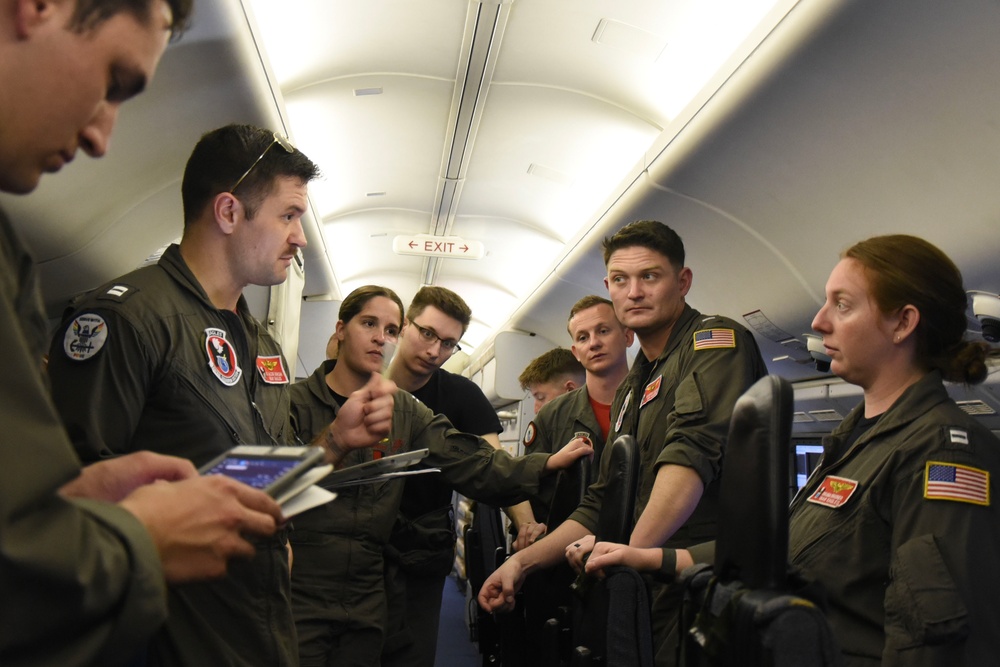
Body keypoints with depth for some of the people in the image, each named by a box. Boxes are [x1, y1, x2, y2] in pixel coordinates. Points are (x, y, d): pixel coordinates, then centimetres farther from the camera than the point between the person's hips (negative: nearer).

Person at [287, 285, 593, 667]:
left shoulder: (407, 412, 8)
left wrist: (546, 464, -14)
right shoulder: (294, 403, -4)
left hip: (366, 603, 4)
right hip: (295, 601, -4)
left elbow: (470, 464, -1)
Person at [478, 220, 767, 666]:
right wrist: (522, 561, 16)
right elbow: (601, 507, 23)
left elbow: (694, 451, -26)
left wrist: (633, 547, -36)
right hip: (650, 594, 8)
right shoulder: (631, 388, 19)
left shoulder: (714, 341, -7)